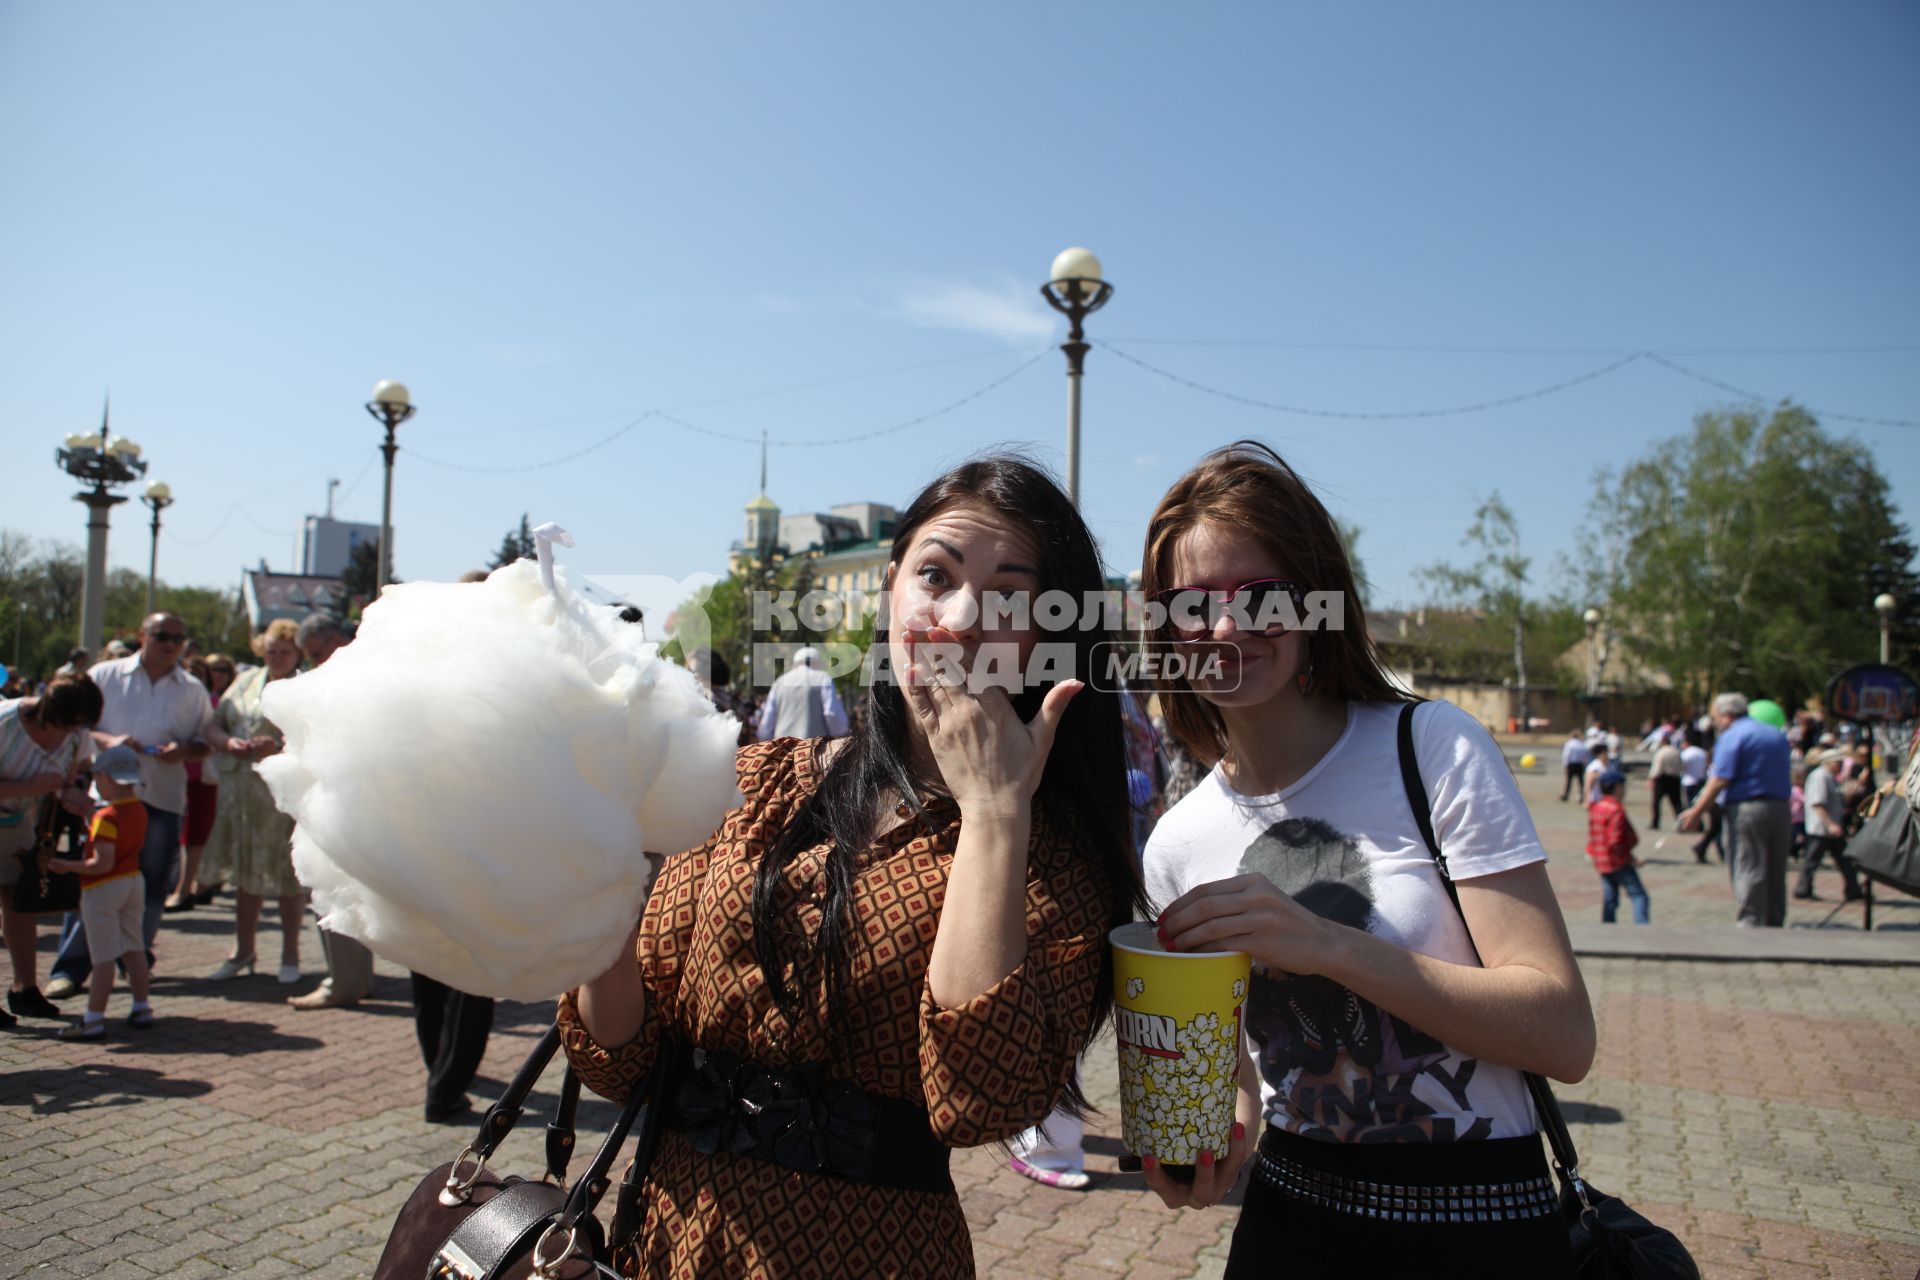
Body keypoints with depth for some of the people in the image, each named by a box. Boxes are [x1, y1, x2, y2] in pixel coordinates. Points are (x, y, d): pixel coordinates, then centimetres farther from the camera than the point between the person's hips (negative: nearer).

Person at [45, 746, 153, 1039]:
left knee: (104, 957, -3)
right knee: (134, 948, 16)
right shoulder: (140, 810, 4)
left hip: (103, 889, -8)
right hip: (134, 880, 8)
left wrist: (68, 866, -13)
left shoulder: (106, 817, -21)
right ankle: (142, 1008, 22)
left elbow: (102, 864, -24)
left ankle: (94, 1020, 3)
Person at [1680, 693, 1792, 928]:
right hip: (1780, 809, 7)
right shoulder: (1778, 735, 16)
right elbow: (1788, 775, 20)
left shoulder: (1732, 736, -8)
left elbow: (1720, 780, -15)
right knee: (1775, 874, 13)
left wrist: (1696, 812, -13)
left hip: (1746, 808, -7)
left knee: (1747, 871, -5)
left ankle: (1751, 924, -6)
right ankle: (1774, 924, 19)